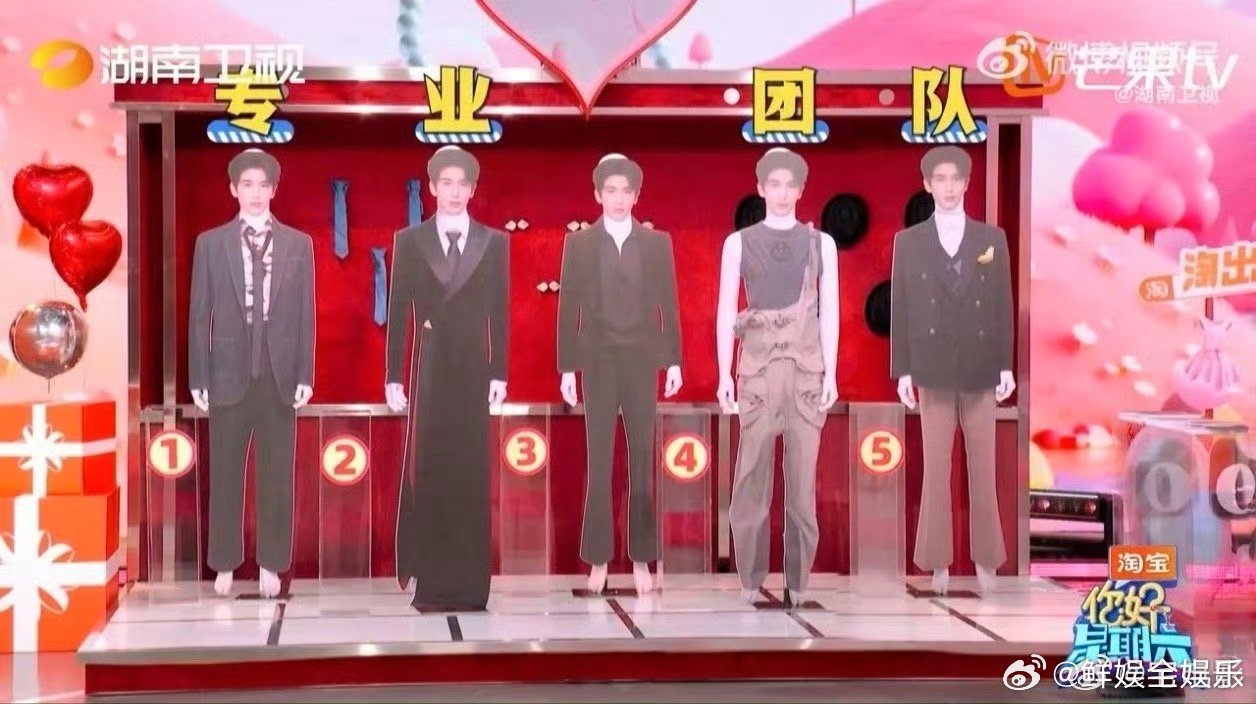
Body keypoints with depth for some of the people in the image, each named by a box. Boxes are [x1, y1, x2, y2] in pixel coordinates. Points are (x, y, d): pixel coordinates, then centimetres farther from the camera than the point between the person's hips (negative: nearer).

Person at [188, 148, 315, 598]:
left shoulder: (298, 244, 6)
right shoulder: (210, 243, 4)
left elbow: (306, 315, 4)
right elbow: (199, 315, 3)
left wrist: (305, 375, -1)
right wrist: (198, 378, -2)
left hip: (280, 375, 1)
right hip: (229, 375, 0)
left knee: (276, 474, 5)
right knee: (225, 474, 5)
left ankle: (271, 564, 14)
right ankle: (225, 565, 15)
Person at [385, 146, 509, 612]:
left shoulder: (494, 242, 8)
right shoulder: (409, 241, 6)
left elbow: (500, 312, 6)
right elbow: (397, 312, 3)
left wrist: (499, 373, -2)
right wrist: (394, 377, -2)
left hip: (473, 372, 1)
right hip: (428, 372, -1)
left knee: (471, 476, 1)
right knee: (428, 473, -1)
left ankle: (469, 583, 6)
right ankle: (429, 580, 5)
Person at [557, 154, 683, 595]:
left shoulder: (657, 243, 6)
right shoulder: (579, 243, 3)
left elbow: (668, 303, 5)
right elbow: (568, 307, 2)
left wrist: (673, 360, -1)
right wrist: (567, 368, -3)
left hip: (641, 361, 1)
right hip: (598, 361, -1)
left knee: (642, 460, 2)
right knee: (599, 463, 1)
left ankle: (641, 559, 7)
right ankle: (598, 559, 6)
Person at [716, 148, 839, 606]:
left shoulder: (821, 243, 8)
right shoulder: (739, 243, 5)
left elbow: (829, 311, 6)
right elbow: (726, 311, 3)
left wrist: (831, 374, 0)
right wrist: (724, 375, -3)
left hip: (807, 366, 1)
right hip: (758, 367, -1)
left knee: (803, 475, 2)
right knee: (752, 474, -2)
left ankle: (798, 580, 8)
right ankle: (751, 578, 6)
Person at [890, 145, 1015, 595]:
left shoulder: (992, 238, 7)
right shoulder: (908, 242, 4)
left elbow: (1003, 304, 5)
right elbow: (900, 308, 2)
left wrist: (1006, 365, 0)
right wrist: (903, 370, -2)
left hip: (980, 369, 1)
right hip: (933, 369, -1)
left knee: (983, 467, 4)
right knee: (936, 467, 1)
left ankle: (986, 559, 11)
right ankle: (938, 561, 7)